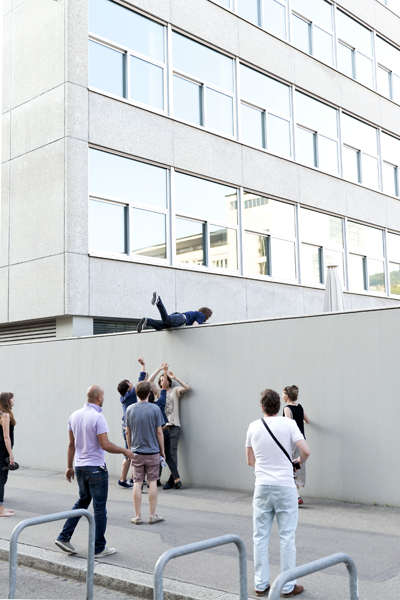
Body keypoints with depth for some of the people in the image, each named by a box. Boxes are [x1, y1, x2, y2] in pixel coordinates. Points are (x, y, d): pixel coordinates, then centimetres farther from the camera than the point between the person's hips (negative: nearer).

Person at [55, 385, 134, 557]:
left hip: (79, 467, 7)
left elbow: (72, 444, 10)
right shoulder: (98, 417, -19)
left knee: (82, 501, 22)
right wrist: (125, 451, -8)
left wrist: (69, 467, 16)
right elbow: (105, 445, -22)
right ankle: (99, 548, 10)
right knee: (99, 507, 3)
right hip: (96, 468, -7)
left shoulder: (74, 416, 4)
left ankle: (64, 537, 16)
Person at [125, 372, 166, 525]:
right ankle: (152, 516, 10)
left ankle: (137, 516, 10)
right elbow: (159, 432, -6)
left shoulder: (130, 409, 0)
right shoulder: (155, 409, -8)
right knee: (152, 482, 5)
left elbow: (127, 432, 5)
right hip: (153, 452, -2)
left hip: (136, 452, 2)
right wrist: (162, 450, 4)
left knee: (137, 483, 6)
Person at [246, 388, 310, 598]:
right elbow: (305, 451, -13)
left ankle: (261, 585, 16)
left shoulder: (253, 427, 2)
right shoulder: (288, 424, -7)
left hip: (262, 487, 2)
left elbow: (250, 460, 9)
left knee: (260, 537, 10)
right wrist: (299, 461, 8)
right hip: (285, 487, -2)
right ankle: (288, 586, 12)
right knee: (287, 537, 6)